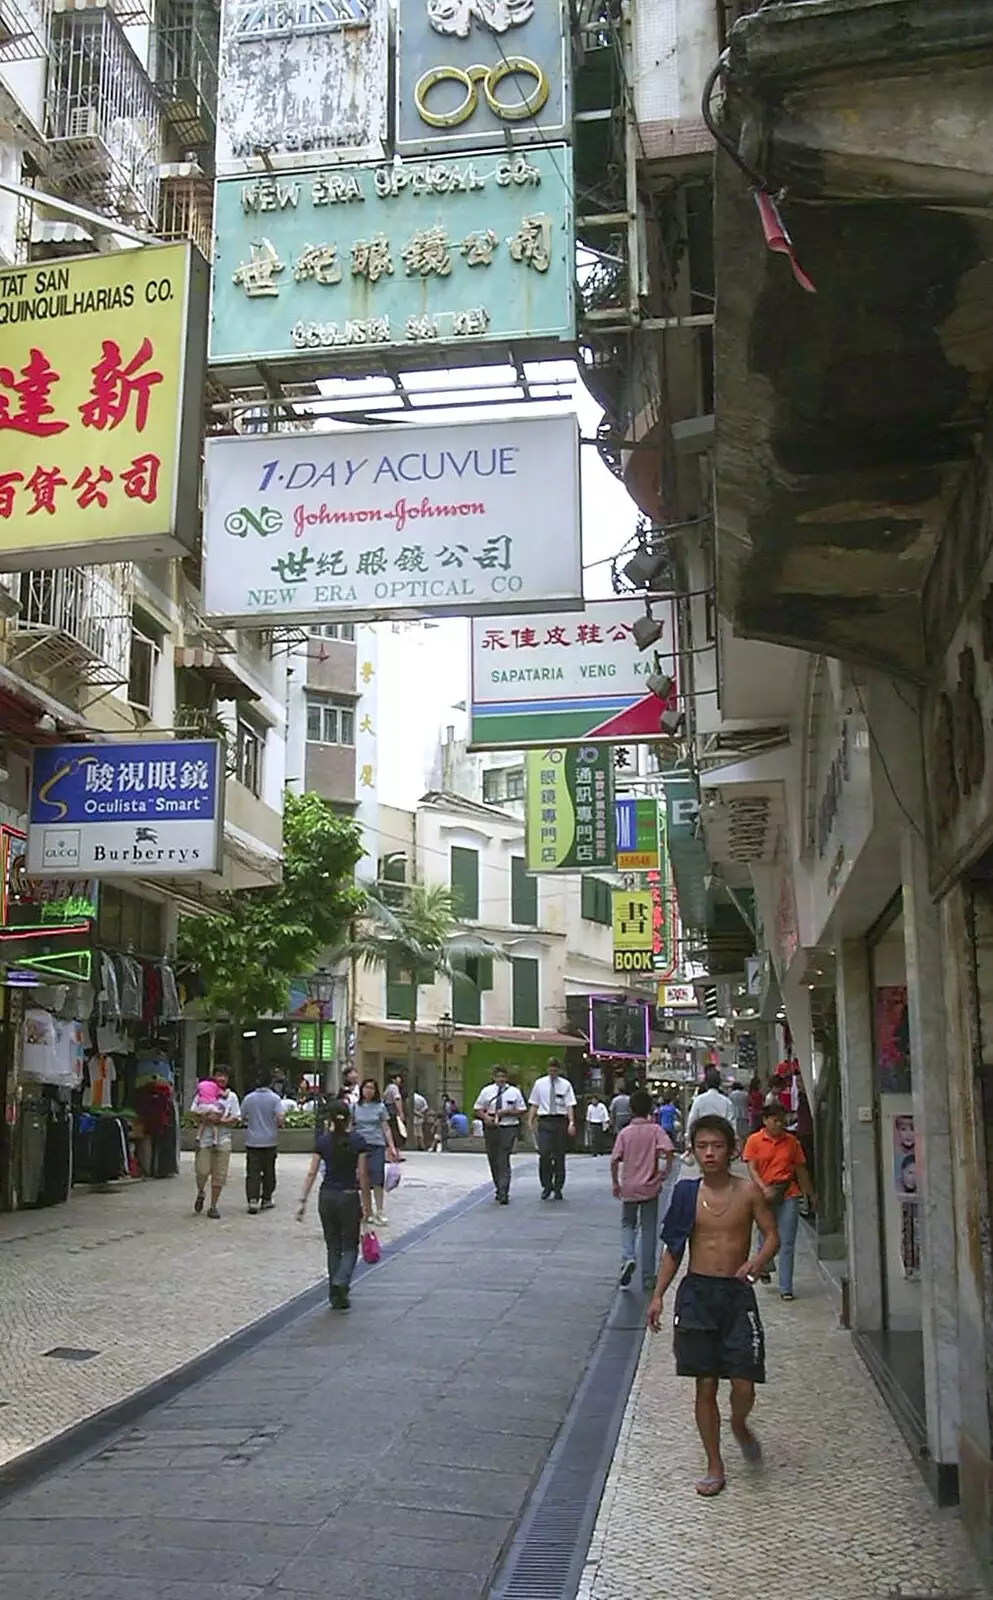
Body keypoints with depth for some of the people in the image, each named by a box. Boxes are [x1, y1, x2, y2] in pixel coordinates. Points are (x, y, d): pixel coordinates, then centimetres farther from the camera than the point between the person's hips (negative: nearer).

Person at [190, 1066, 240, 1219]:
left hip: (223, 1139, 1)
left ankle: (213, 1206, 12)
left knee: (219, 1175, 1)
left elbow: (234, 1119, 4)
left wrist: (219, 1121, -12)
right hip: (204, 1138, -1)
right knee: (202, 1171, -9)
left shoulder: (231, 1096, 9)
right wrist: (206, 1118, -15)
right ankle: (201, 1193, 23)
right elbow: (194, 1113, 3)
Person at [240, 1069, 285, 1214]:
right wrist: (278, 1125, 7)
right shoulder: (275, 1099, -7)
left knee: (252, 1172, 0)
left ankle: (252, 1201, -11)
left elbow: (242, 1118, 7)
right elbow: (280, 1119, -15)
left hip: (252, 1141, 1)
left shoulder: (248, 1098, 1)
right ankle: (266, 1199, 18)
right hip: (270, 1141, -1)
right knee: (269, 1172, 12)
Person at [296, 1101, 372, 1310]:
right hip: (349, 1197, -2)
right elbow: (362, 1175, -7)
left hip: (327, 1197, 2)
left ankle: (336, 1296, 14)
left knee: (333, 1247, 14)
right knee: (350, 1246, 10)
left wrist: (303, 1201, 0)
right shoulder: (358, 1141, -7)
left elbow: (311, 1173, -4)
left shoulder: (322, 1141, -2)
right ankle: (340, 1282, -16)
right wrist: (366, 1204, 0)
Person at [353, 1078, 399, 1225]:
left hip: (377, 1146, -1)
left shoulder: (380, 1107, 4)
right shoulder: (355, 1107, 6)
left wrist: (392, 1148, 1)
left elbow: (386, 1129, 6)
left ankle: (379, 1211, 2)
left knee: (377, 1180, -6)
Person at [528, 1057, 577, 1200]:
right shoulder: (539, 1083, 7)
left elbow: (570, 1106, -2)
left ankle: (558, 1189, 16)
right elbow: (534, 1104, 9)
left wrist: (571, 1123, -14)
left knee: (559, 1156, 6)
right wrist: (531, 1121, 1)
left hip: (560, 1121, 0)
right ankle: (546, 1186, 4)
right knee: (544, 1154, -11)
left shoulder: (565, 1085, 3)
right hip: (545, 1121, 0)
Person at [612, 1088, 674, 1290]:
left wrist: (615, 1184, 7)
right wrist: (665, 1173, -8)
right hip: (650, 1188, 0)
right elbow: (668, 1150, -21)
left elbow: (615, 1161, -5)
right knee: (649, 1231, 7)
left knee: (627, 1224, 18)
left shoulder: (625, 1133, -2)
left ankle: (628, 1258, -9)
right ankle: (648, 1279, 10)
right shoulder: (656, 1130, -5)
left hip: (629, 1188, 1)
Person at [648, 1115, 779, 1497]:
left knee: (744, 1384, -5)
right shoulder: (687, 1193, 1)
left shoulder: (748, 1191, -3)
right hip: (697, 1293, 1)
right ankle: (715, 1466, 20)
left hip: (737, 1293, -1)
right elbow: (673, 1248, 7)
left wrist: (756, 1262, -20)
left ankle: (739, 1426, 31)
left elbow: (772, 1234, 1)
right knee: (705, 1386, 5)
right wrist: (658, 1295, 1)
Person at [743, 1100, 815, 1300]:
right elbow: (752, 1169, -6)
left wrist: (810, 1195, 16)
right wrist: (765, 1189, -21)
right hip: (765, 1195, -1)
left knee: (787, 1243, -1)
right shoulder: (755, 1140, -1)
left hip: (789, 1194, 1)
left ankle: (786, 1288, 2)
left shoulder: (792, 1141, 7)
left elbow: (800, 1170, 13)